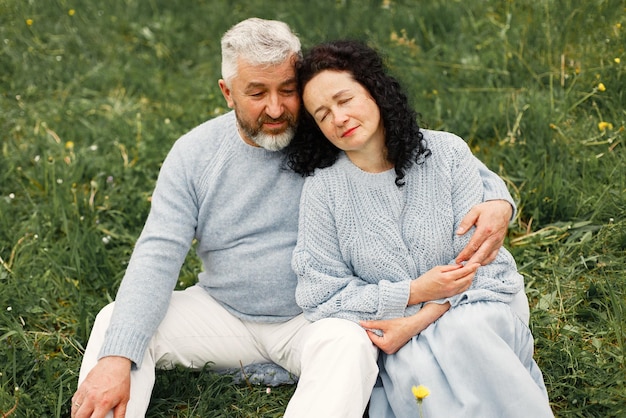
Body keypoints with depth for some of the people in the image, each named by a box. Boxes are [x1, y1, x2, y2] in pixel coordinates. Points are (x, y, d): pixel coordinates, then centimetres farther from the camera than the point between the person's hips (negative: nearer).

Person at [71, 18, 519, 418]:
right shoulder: (194, 153, -4)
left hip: (318, 317, -2)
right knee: (116, 323, -16)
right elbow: (158, 256, -11)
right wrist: (115, 359, -24)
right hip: (223, 313, 3)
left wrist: (496, 199, -30)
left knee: (348, 342, -36)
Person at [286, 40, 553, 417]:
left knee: (463, 339, -33)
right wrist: (413, 293, -15)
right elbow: (322, 296, -4)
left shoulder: (447, 153, -1)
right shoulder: (322, 189, -3)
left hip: (469, 306, 1)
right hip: (396, 337, -1)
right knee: (419, 366, -34)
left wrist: (419, 320, -17)